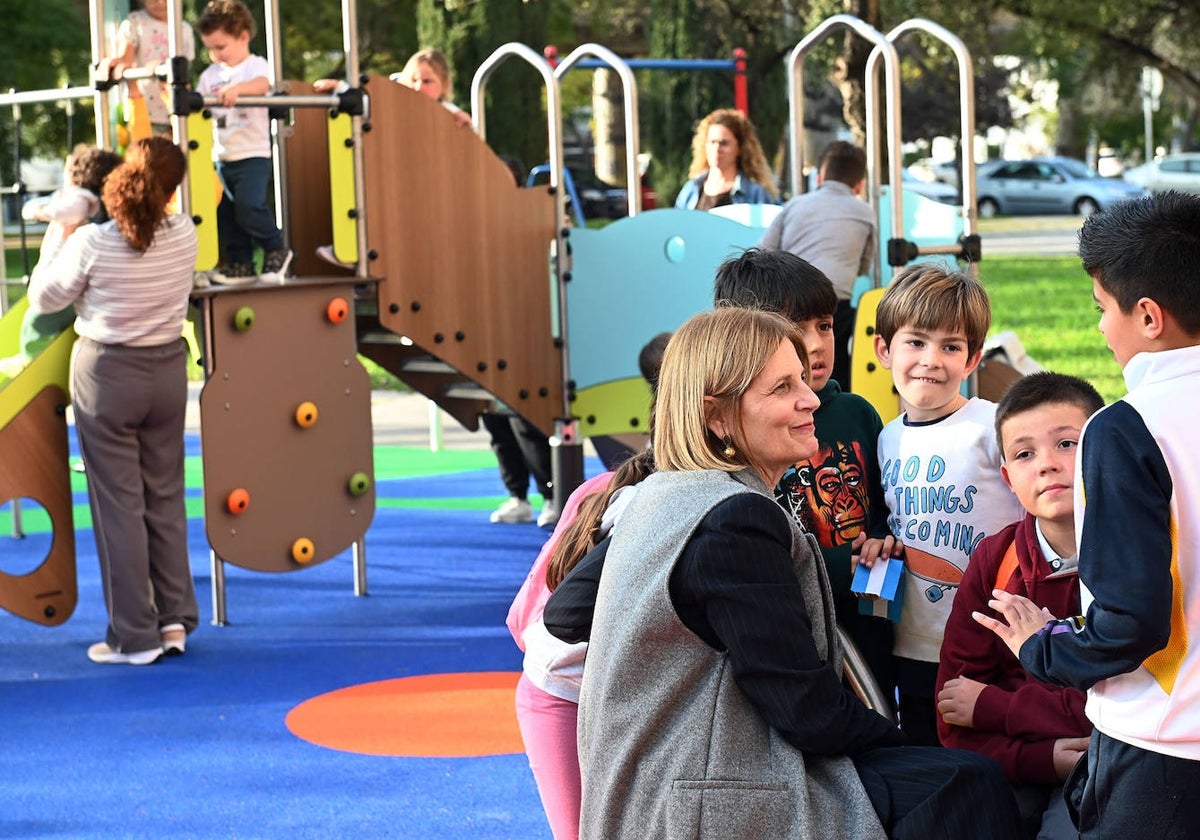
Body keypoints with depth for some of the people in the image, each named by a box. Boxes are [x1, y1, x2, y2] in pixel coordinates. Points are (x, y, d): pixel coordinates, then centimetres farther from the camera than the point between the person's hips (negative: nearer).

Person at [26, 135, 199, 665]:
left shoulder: (92, 243, -18)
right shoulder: (184, 237, -8)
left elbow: (44, 298, -4)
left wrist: (60, 241, 8)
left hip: (106, 373, -4)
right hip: (168, 369, 4)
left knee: (118, 502, 2)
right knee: (165, 496, 14)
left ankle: (134, 636, 5)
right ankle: (176, 618, 18)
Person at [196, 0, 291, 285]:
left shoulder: (255, 65, -5)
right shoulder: (210, 75, 13)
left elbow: (263, 84, -28)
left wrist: (237, 88, -45)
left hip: (253, 154, -6)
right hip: (222, 157, 6)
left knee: (249, 208, -18)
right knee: (225, 213, 6)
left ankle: (276, 250, 2)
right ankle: (240, 263, 16)